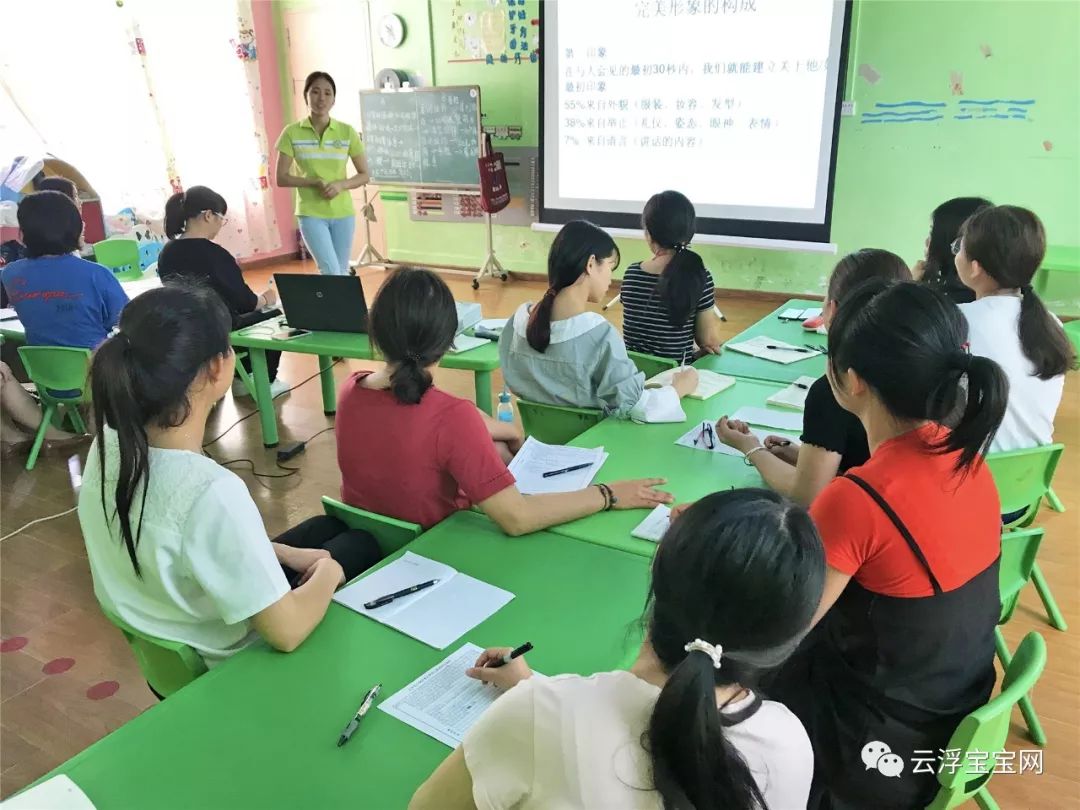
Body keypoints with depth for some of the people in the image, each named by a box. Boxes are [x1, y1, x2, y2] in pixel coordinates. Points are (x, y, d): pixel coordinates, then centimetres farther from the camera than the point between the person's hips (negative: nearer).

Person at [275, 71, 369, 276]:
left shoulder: (347, 132, 1)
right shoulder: (292, 133, -2)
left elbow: (364, 175, 5)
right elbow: (281, 178, -1)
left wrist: (341, 185, -14)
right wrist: (313, 182, -16)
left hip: (343, 213, 2)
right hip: (311, 214, -2)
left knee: (342, 272, 8)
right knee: (331, 271, -14)